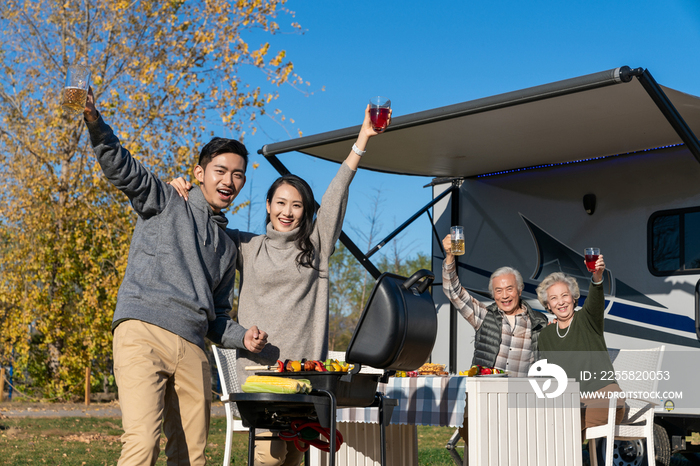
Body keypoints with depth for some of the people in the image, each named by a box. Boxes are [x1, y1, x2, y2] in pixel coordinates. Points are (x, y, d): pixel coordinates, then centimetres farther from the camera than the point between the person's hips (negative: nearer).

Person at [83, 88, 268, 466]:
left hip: (192, 349, 6)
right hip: (142, 334, -5)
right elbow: (119, 166, 0)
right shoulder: (164, 202, 15)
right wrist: (94, 121, -17)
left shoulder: (227, 247, 29)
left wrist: (243, 337, 11)